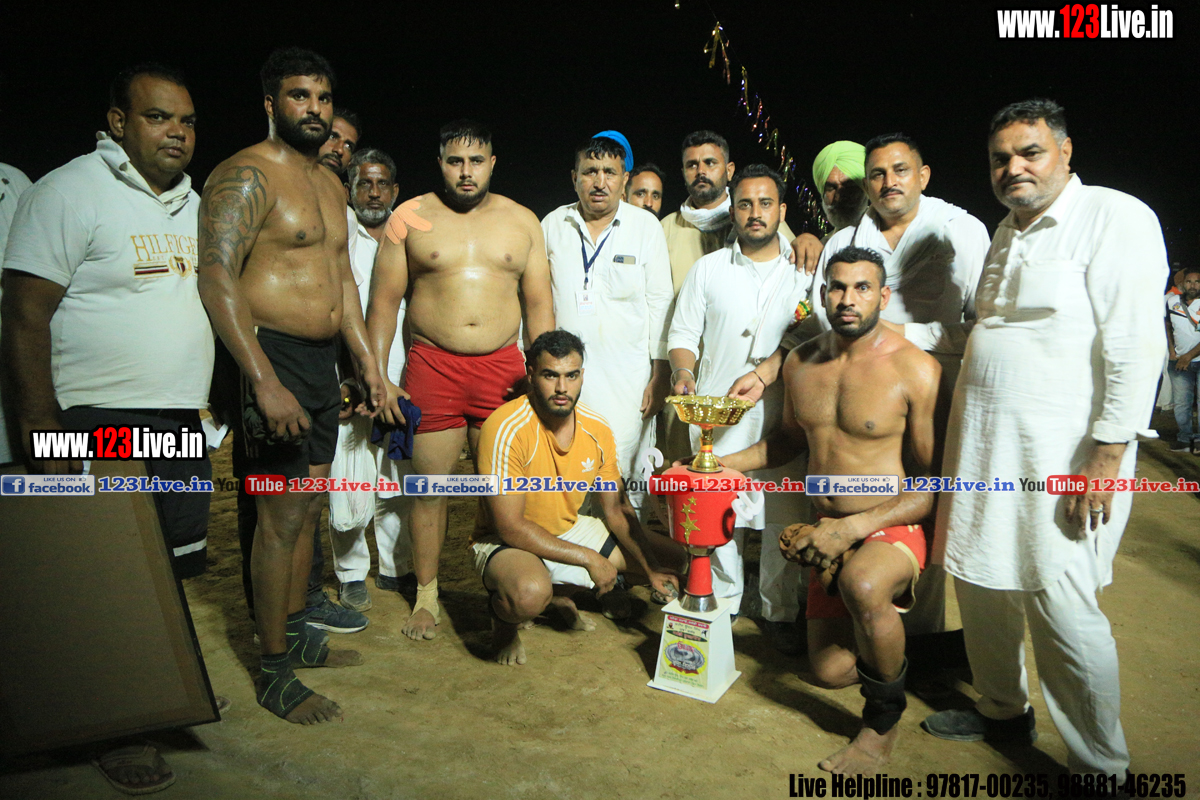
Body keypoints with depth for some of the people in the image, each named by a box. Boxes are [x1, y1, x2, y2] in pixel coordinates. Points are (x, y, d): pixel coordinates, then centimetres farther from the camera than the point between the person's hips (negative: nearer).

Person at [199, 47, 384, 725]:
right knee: (283, 515, -5)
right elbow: (218, 276, -20)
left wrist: (368, 359, 18)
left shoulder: (330, 183, 17)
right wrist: (265, 382, -27)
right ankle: (275, 675, 8)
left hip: (322, 360, 9)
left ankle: (297, 633, 30)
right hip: (273, 358, -8)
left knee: (309, 505, 14)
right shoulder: (247, 175, -10)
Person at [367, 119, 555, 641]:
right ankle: (426, 596, 19)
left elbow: (540, 305, 11)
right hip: (431, 366, -1)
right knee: (429, 486, 3)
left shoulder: (522, 221, 10)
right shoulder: (410, 218, 5)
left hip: (503, 368, 1)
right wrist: (378, 377, -3)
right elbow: (383, 300, 4)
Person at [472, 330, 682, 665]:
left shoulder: (597, 430, -6)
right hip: (505, 543, -7)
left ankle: (561, 594, 15)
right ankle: (505, 618, -2)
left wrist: (651, 570, -4)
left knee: (671, 557, 5)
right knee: (530, 593, -42)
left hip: (569, 531, 7)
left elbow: (615, 510, 6)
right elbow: (511, 527, -26)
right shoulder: (507, 429, -26)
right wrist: (589, 558, -24)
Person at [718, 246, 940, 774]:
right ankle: (889, 645, 45)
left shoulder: (915, 370, -17)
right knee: (829, 672, 9)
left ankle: (884, 718, -9)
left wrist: (854, 527, -27)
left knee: (861, 584, -40)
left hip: (894, 529, -5)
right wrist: (726, 464, 8)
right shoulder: (801, 364, 1)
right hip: (829, 533, 6)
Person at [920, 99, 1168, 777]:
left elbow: (1135, 347, -15)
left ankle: (1100, 767, 14)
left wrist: (1107, 455, -19)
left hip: (1062, 454, -7)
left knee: (1060, 604, -5)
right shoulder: (1008, 231, 16)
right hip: (984, 444, 8)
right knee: (982, 584, 13)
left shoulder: (1116, 218, -8)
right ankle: (1003, 710, 34)